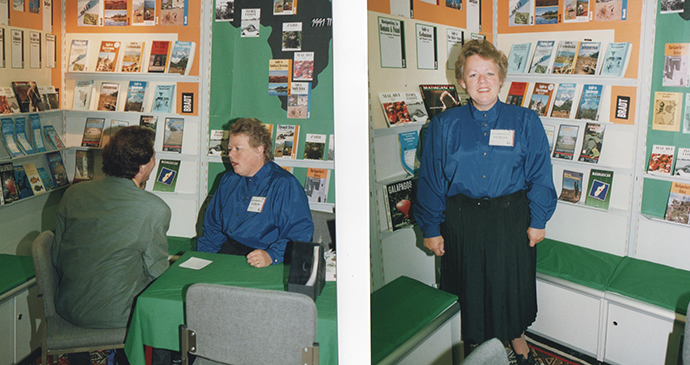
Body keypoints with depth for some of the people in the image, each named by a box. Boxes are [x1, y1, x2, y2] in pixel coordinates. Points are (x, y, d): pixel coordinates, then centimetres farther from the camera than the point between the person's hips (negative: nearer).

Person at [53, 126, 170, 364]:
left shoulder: (73, 193, -2)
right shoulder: (156, 209, -20)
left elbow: (57, 257, 7)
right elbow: (156, 270, -9)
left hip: (66, 307, 6)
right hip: (113, 315, -6)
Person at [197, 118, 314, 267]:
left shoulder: (285, 185, -7)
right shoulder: (228, 180, 17)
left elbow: (301, 232, -16)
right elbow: (212, 225, 23)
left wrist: (271, 255, -31)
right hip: (225, 251, 6)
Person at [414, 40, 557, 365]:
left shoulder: (525, 122, -1)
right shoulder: (445, 125, -1)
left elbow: (540, 175, 2)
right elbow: (431, 178, 0)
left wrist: (537, 220, 0)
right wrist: (431, 228, -1)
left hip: (511, 217, 0)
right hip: (461, 219, 0)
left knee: (513, 281, 15)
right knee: (466, 285, 12)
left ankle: (517, 337, 43)